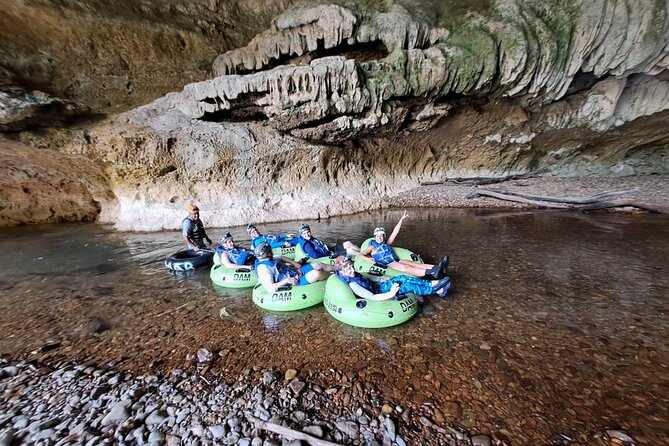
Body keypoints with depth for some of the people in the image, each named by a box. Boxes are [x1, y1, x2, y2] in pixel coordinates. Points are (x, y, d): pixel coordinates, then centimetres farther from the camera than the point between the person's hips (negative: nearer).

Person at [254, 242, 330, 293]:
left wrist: (294, 263, 8)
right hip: (293, 282, -10)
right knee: (316, 273, -23)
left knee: (318, 265, 5)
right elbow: (270, 288, -30)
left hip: (293, 273, 10)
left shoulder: (267, 259, 4)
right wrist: (286, 280, -29)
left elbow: (281, 257, 21)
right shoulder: (263, 268, -23)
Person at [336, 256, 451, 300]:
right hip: (377, 295, -8)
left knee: (402, 278, -4)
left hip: (377, 287, 8)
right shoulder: (352, 285, -31)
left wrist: (382, 280, 16)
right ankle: (436, 290, 0)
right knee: (407, 286, -14)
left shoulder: (353, 276, -2)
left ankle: (432, 284, 1)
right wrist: (390, 294, -39)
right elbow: (372, 298, -35)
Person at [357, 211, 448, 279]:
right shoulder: (372, 247, 16)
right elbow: (360, 255, 6)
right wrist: (369, 260, -14)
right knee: (408, 268, -31)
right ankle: (432, 272, -54)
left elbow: (394, 232, 25)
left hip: (397, 261, 7)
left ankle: (435, 268, -42)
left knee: (414, 264, -20)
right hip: (388, 265, -7)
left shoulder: (386, 244, 29)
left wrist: (401, 219, 20)